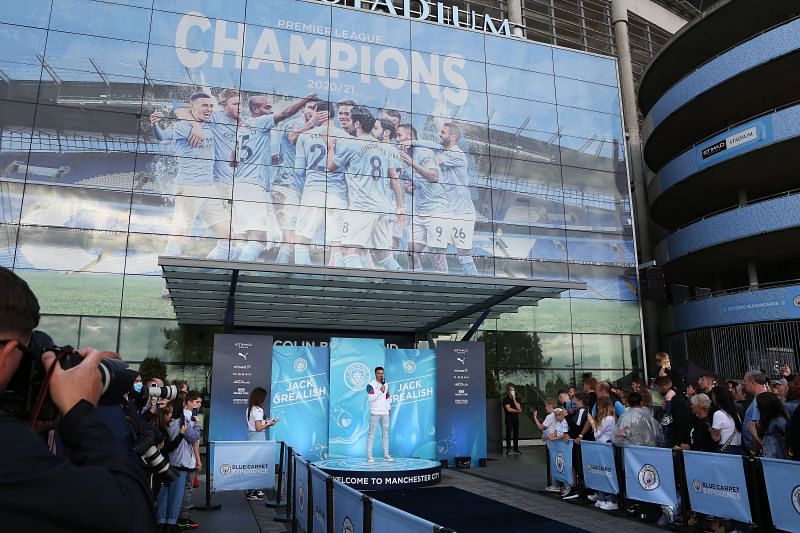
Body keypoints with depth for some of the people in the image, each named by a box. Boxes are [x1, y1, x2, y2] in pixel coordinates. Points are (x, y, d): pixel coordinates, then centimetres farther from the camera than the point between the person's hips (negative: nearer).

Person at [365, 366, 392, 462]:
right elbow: (371, 398, -16)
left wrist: (388, 408, 15)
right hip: (374, 413, -6)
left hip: (385, 413, 6)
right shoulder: (371, 385, -6)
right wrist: (380, 391, -18)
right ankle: (369, 455, 1)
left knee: (385, 433, 7)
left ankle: (386, 454, 14)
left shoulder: (385, 385, 13)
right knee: (371, 434, -3)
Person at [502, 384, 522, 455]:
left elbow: (518, 408, -4)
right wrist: (517, 411, -6)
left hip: (516, 418, 4)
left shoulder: (516, 399, 11)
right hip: (509, 419, -4)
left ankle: (516, 449, 12)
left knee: (516, 434, 5)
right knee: (508, 434, -4)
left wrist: (514, 399, -7)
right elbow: (509, 409, -13)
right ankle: (508, 450, 0)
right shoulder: (506, 399, -3)